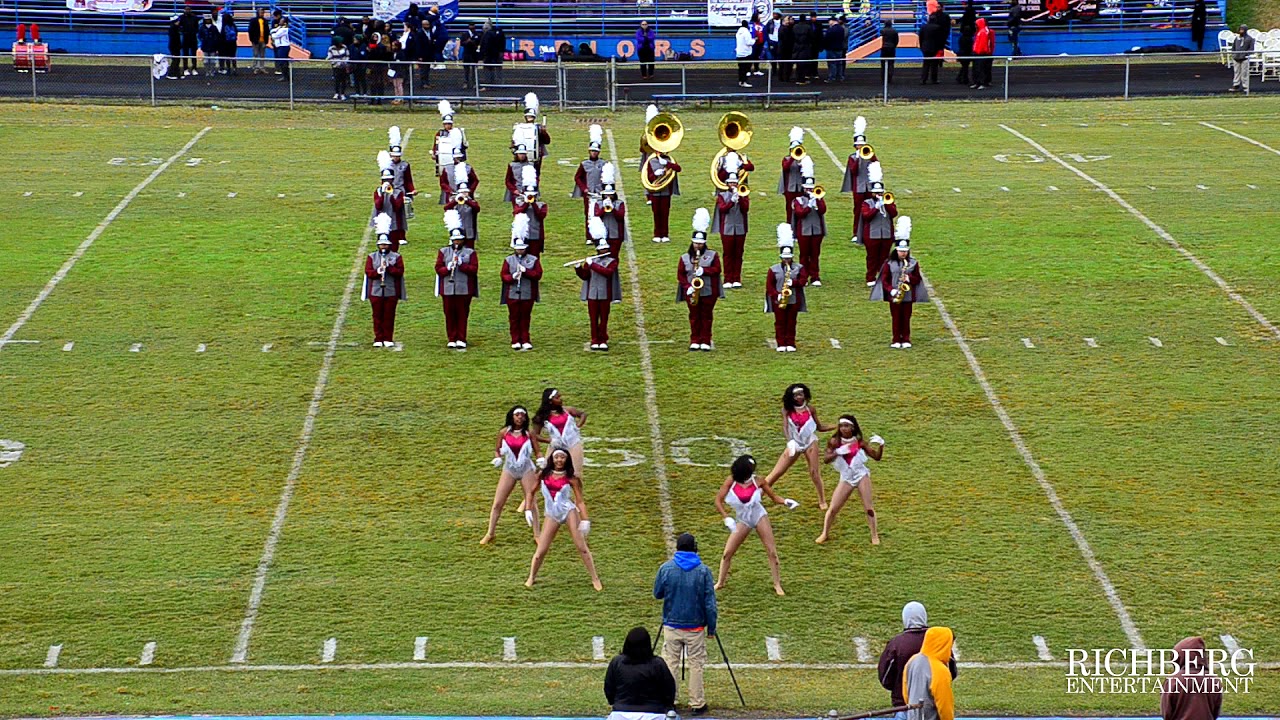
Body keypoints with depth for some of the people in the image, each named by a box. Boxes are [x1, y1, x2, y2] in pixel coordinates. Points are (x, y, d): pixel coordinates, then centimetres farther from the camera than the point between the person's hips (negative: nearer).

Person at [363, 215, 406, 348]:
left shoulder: (396, 257, 4)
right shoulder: (371, 257, 6)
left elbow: (400, 272, -5)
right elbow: (368, 272, -3)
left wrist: (389, 267, -19)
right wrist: (377, 272, -22)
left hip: (391, 292, -1)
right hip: (376, 291, 1)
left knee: (389, 316, 3)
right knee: (377, 316, 3)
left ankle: (388, 339, 9)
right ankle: (378, 339, 9)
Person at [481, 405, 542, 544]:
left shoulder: (529, 434, -3)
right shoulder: (504, 432, -1)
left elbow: (537, 452, 0)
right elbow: (497, 450, 9)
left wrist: (541, 460, -20)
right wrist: (497, 458, -12)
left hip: (527, 470, -1)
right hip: (509, 470, 1)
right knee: (497, 503, 0)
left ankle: (537, 535, 10)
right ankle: (490, 533, 12)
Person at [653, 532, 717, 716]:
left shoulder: (666, 568, -6)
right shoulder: (703, 571, -9)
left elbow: (657, 594, 5)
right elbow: (710, 603, -8)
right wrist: (711, 627, 1)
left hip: (671, 626, 1)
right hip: (695, 627, -1)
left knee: (669, 663, 9)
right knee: (696, 665, 8)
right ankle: (697, 704, 11)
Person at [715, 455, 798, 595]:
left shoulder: (757, 481, -10)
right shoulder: (731, 481, -11)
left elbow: (774, 497, -1)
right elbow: (718, 500, -7)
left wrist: (785, 501, -22)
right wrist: (727, 518, -18)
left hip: (759, 516, 0)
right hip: (742, 520, 0)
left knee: (772, 552, -3)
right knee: (727, 553, -1)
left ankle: (777, 585, 6)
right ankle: (720, 582, 17)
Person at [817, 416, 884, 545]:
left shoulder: (859, 442, -4)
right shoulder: (835, 442, -5)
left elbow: (876, 457, -1)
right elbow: (826, 459, -14)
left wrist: (881, 446, -19)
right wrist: (837, 452, -29)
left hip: (861, 475, -1)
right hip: (846, 478, 1)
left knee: (868, 507, -3)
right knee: (833, 508, 1)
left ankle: (874, 535, 9)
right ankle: (825, 534, 18)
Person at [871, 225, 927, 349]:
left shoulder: (913, 263, 3)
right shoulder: (889, 263, -2)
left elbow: (918, 279, 6)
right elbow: (884, 280, -2)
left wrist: (909, 278, -15)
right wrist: (891, 290, -15)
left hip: (908, 296, 1)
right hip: (894, 296, -1)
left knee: (906, 318, 7)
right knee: (896, 318, 4)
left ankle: (906, 340, 14)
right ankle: (896, 341, 10)